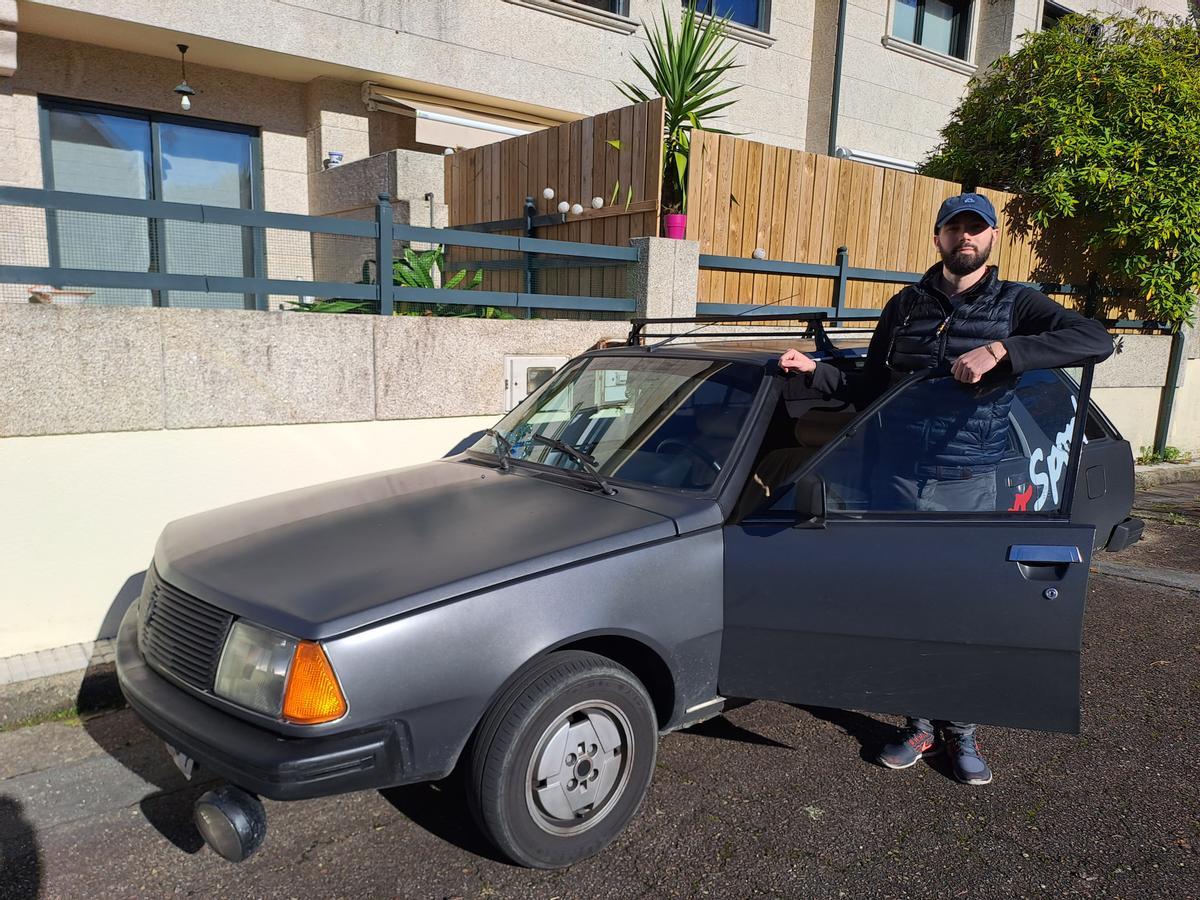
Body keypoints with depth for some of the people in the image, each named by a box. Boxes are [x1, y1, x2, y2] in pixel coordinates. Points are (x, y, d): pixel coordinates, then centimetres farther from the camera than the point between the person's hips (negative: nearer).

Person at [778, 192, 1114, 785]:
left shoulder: (1014, 304, 0)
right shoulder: (905, 307, 8)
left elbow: (1096, 340, -17)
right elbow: (868, 391, 13)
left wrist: (1000, 350, -27)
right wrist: (813, 373, -2)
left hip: (970, 490, -2)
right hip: (898, 487, 2)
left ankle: (962, 732, 27)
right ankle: (921, 724, 28)